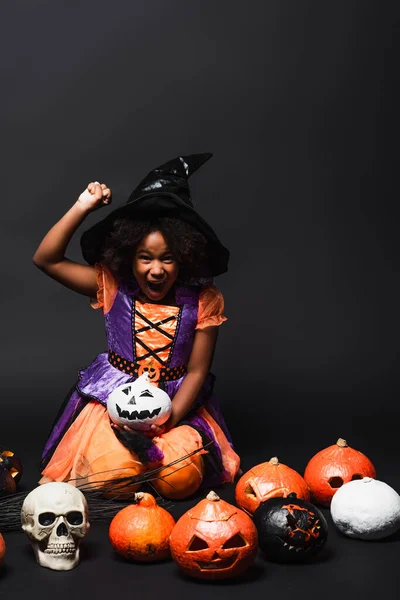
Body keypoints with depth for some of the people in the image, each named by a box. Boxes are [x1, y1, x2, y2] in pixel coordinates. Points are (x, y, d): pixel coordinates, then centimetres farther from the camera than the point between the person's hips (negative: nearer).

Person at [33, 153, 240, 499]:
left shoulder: (202, 301, -7)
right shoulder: (113, 286, -5)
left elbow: (196, 371, -5)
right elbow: (46, 259, -9)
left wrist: (170, 418, -20)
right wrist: (81, 209, -17)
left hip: (177, 402, 0)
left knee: (181, 477, -22)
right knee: (109, 475, -23)